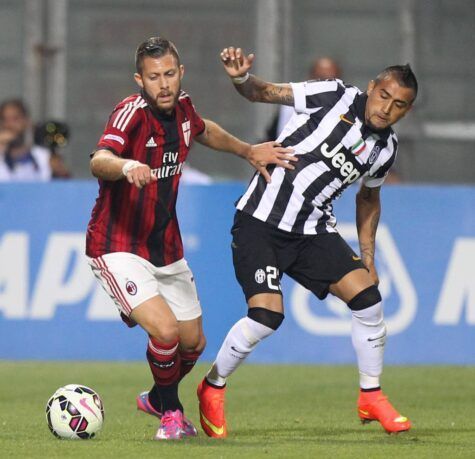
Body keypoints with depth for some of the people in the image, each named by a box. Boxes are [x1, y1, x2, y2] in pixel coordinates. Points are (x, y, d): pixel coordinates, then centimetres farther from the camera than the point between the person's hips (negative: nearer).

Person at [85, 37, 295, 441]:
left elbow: (203, 130, 26)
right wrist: (127, 166, -62)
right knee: (165, 330, -24)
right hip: (119, 248, -7)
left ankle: (158, 399, 45)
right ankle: (170, 411, 4)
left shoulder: (181, 106, -1)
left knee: (193, 342, 14)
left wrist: (248, 150, 19)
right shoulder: (132, 112, -22)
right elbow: (99, 161, -42)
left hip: (167, 248, 7)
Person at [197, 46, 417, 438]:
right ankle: (213, 388, 6)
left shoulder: (385, 148, 7)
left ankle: (371, 397, 9)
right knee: (268, 313, -19)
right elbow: (264, 93, -10)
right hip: (261, 221, -6)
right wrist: (242, 78, -32)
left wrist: (367, 257, 20)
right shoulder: (336, 97, -10)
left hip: (313, 230, 6)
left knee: (367, 294, -9)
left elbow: (368, 197, 25)